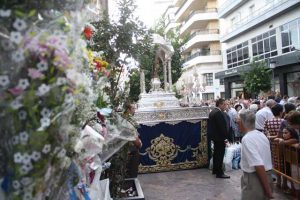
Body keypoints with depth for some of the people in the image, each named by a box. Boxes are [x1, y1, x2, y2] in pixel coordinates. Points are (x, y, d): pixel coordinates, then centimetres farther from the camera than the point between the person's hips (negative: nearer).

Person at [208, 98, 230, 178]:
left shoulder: (212, 111, 11)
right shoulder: (219, 113, -21)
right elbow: (222, 126, -23)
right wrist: (225, 136, -16)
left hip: (214, 136, 11)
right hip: (219, 137, -10)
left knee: (216, 153, 19)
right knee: (220, 154, -3)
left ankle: (215, 170, 31)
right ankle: (219, 173, 3)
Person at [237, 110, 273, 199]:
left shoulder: (247, 139, -20)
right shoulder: (262, 135, 5)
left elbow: (259, 165, -27)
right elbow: (264, 160, 14)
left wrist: (268, 189, -20)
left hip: (254, 179, -8)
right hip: (267, 176, 8)